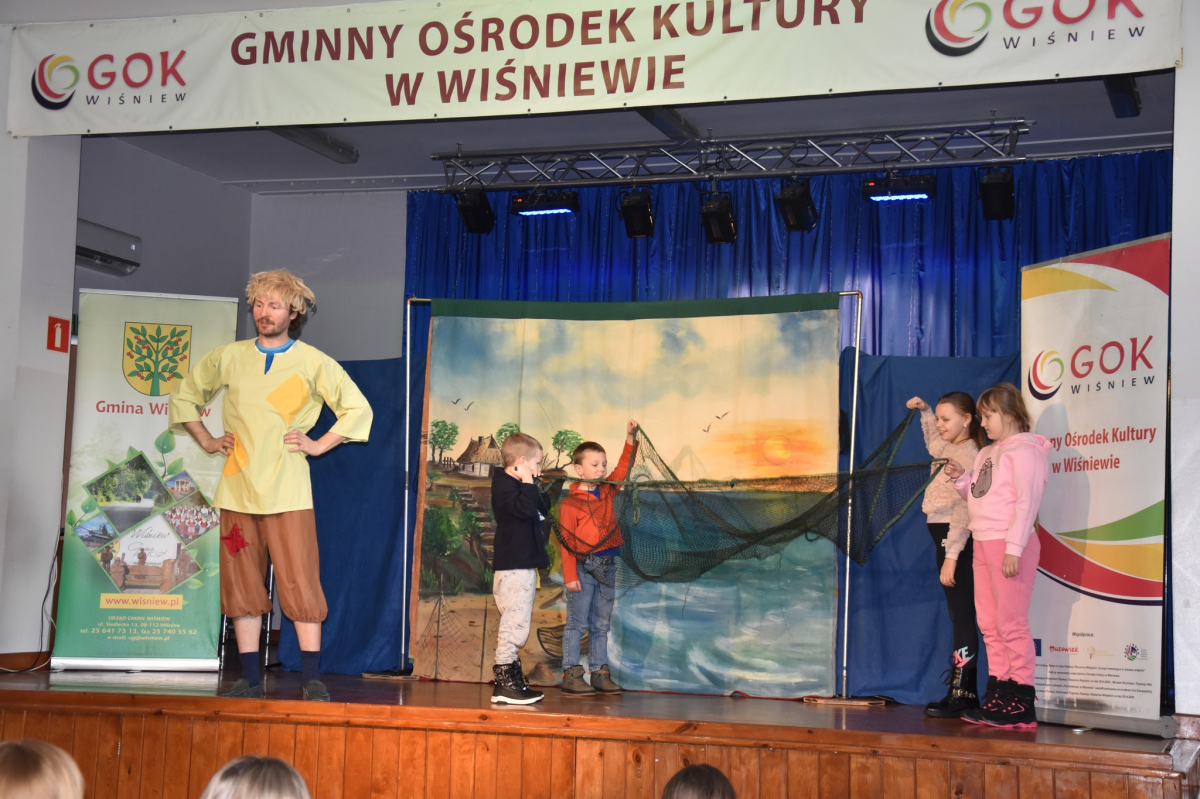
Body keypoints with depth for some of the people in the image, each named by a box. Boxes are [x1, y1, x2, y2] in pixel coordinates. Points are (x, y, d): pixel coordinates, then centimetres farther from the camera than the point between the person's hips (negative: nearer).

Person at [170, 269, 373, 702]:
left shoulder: (314, 362, 4)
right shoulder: (228, 357, 10)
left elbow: (358, 409, 8)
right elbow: (184, 396, 24)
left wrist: (319, 445, 1)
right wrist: (206, 440, 13)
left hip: (287, 490, -3)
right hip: (237, 488, 3)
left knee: (300, 584, -7)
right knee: (242, 584, 4)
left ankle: (312, 679, -3)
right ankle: (250, 678, 10)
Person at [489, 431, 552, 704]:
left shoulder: (520, 487, 19)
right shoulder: (504, 486, -13)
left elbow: (542, 509, 24)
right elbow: (524, 508, -29)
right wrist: (528, 482, -20)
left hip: (524, 566, 11)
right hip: (513, 568, -11)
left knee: (516, 625, 14)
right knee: (515, 623, -12)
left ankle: (514, 680, 20)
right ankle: (504, 684, -10)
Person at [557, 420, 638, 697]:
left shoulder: (607, 491, 9)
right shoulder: (570, 503, -9)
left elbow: (623, 469, 10)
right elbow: (567, 542, -10)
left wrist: (630, 440, -3)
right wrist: (570, 575, -14)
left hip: (607, 566, 6)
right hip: (583, 567, -6)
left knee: (601, 624, 11)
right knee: (577, 623, -3)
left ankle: (600, 672, 17)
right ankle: (571, 674, 1)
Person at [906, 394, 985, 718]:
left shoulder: (968, 454, -14)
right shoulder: (948, 448, 13)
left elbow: (963, 510, -20)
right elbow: (934, 443, 40)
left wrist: (951, 557, -23)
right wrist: (925, 411, 25)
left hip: (956, 537, -10)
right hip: (943, 533, 10)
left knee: (962, 614, -9)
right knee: (959, 614, 12)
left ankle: (961, 694, -9)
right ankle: (966, 691, 17)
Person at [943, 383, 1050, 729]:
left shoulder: (1024, 450, -8)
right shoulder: (987, 453, 19)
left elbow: (1026, 502, -15)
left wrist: (1013, 548, -21)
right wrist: (962, 479, 4)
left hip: (1010, 544, -9)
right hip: (984, 543, 9)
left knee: (1011, 622, -8)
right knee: (989, 623, 10)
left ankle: (1021, 705, -5)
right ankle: (997, 697, 17)